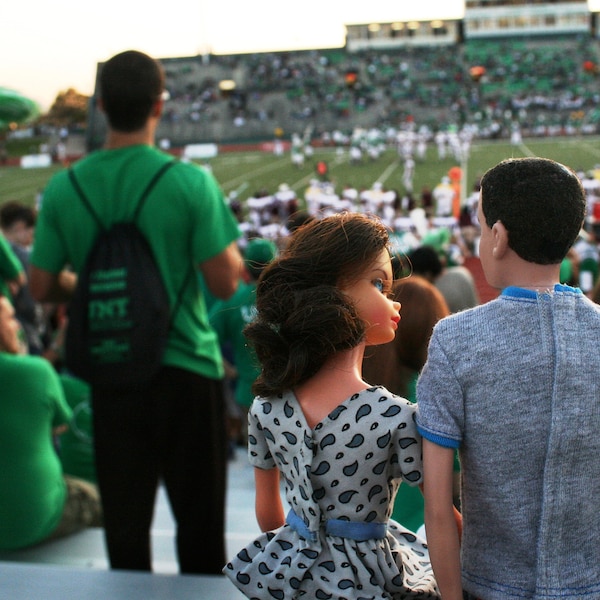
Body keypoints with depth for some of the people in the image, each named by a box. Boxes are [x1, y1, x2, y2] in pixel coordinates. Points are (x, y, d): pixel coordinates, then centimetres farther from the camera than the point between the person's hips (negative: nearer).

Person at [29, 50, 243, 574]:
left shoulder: (64, 188, -4)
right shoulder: (189, 182, -14)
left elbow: (42, 289, 2)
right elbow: (225, 284, -12)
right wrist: (233, 252, 8)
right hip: (187, 371, -2)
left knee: (125, 525, 14)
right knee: (199, 523, 12)